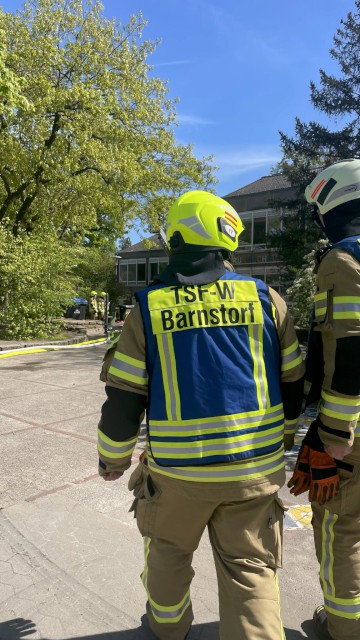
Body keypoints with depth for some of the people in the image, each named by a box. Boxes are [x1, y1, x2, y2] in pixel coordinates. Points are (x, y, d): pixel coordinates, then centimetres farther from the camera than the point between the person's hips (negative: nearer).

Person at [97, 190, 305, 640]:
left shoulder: (149, 307, -7)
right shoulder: (264, 298, -3)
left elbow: (123, 399, -4)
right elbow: (292, 384, 5)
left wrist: (113, 458, 12)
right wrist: (283, 437, 22)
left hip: (178, 467, 0)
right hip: (255, 468, 1)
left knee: (169, 549, 26)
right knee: (250, 569, 14)